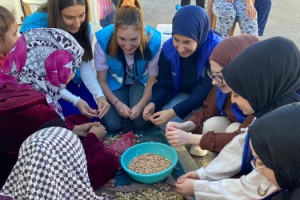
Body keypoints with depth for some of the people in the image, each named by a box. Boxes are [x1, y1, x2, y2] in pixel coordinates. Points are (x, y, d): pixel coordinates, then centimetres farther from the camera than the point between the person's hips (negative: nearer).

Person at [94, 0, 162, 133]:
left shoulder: (154, 41, -29)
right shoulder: (103, 40, -29)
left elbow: (151, 80, -14)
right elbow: (101, 80, -14)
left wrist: (141, 104, -28)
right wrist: (116, 103, -27)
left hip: (141, 81, 0)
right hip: (115, 83, 0)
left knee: (142, 122, -22)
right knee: (112, 125, -18)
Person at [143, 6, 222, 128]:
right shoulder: (168, 48, -15)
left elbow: (207, 91, -30)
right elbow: (164, 84, -7)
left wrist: (174, 112, -37)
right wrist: (154, 103, -29)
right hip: (184, 94, 4)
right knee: (164, 122, -24)